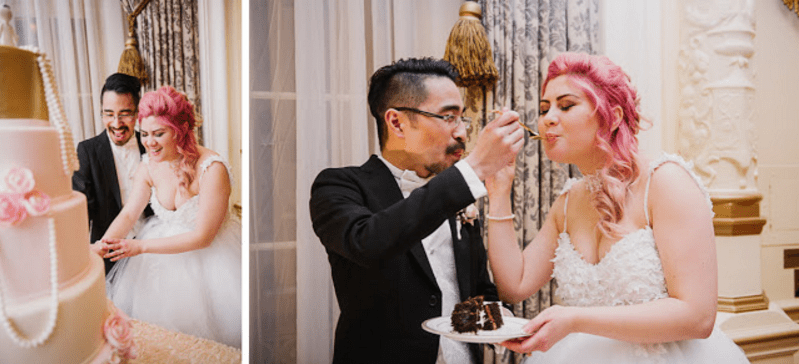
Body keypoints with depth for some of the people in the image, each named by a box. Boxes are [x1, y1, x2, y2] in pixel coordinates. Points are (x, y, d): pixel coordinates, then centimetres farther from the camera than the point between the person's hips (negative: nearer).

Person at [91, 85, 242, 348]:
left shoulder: (212, 169, -25)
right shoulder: (148, 166, -6)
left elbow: (202, 236, -22)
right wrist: (105, 244, -20)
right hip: (165, 243, 5)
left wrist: (141, 246, -24)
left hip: (210, 251, -5)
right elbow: (129, 214, 1)